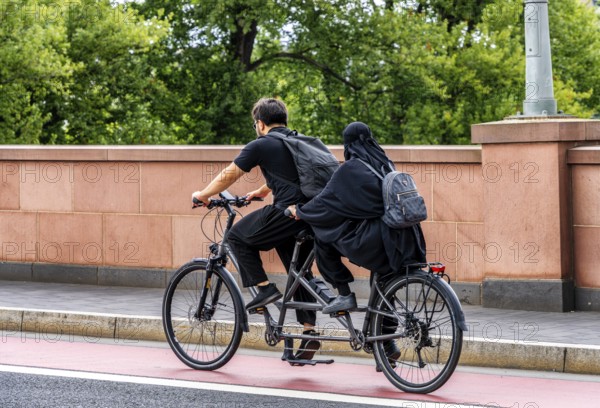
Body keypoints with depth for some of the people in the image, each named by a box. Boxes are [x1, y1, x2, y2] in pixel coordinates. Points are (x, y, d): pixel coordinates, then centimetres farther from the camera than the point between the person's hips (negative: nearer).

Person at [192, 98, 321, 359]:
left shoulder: (261, 145, 0)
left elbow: (228, 175, 6)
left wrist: (202, 195, 21)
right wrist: (260, 193, 53)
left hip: (287, 212, -8)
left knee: (238, 236, 11)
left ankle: (265, 288, 4)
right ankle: (309, 331, 11)